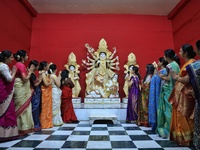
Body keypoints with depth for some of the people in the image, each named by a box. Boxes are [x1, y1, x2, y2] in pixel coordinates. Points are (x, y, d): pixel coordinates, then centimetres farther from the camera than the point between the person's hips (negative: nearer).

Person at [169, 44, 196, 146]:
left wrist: (176, 77, -10)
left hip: (185, 94, -9)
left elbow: (188, 79, -21)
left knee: (183, 118, 0)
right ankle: (180, 138, 23)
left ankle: (186, 139, 14)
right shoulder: (187, 63, 15)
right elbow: (183, 77, 11)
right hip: (180, 94, 9)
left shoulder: (191, 63, -12)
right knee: (179, 117, 13)